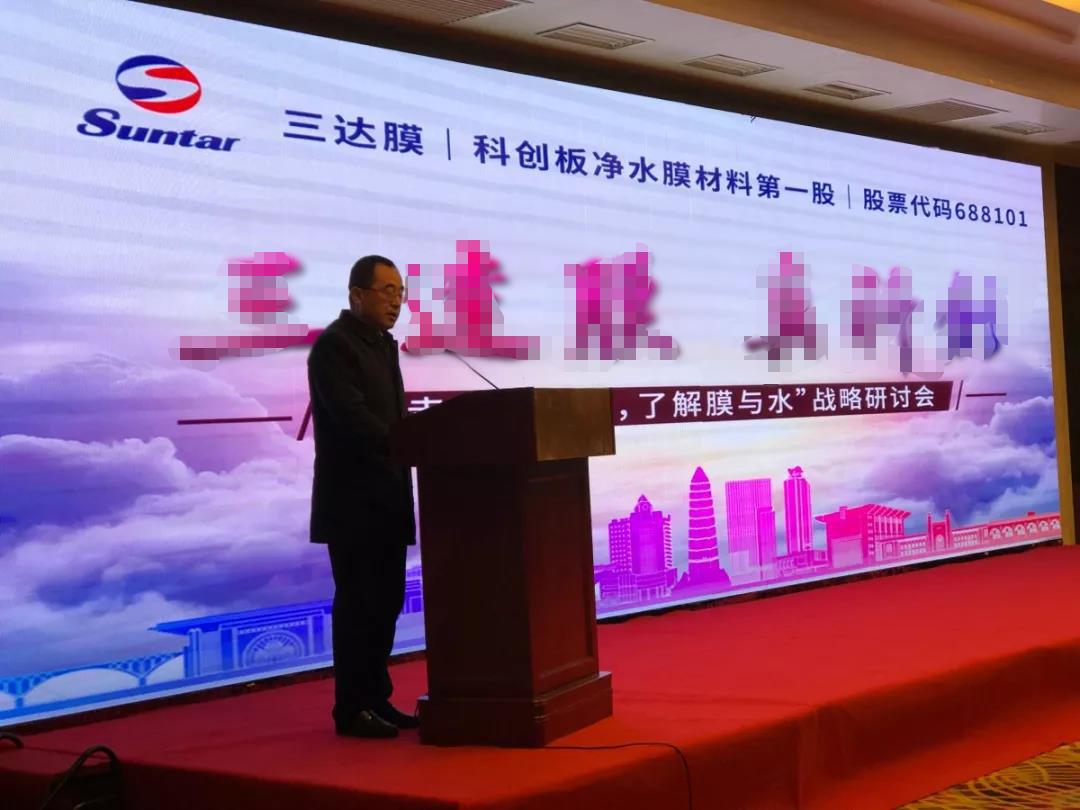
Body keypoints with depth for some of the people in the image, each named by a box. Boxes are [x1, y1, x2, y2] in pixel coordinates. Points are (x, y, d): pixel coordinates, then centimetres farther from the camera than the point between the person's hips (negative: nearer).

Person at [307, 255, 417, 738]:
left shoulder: (383, 344, 16)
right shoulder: (333, 345, -12)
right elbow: (351, 417, -23)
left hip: (385, 498, 9)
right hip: (352, 500, -8)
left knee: (385, 601, 11)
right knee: (358, 603, -4)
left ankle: (376, 699, 19)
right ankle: (352, 709, 4)